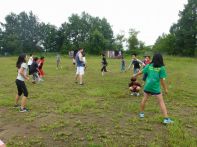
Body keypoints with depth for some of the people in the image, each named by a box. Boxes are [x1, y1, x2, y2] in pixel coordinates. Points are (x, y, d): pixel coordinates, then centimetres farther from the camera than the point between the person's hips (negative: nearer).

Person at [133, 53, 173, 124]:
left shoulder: (149, 65, 2)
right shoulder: (161, 68, -7)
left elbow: (141, 72, 11)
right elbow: (162, 79, -9)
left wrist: (135, 75, 30)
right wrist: (165, 89, 1)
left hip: (147, 86, 3)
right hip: (155, 87, -3)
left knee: (144, 99, 20)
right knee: (161, 102, 4)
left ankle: (141, 113, 33)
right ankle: (166, 119, 3)